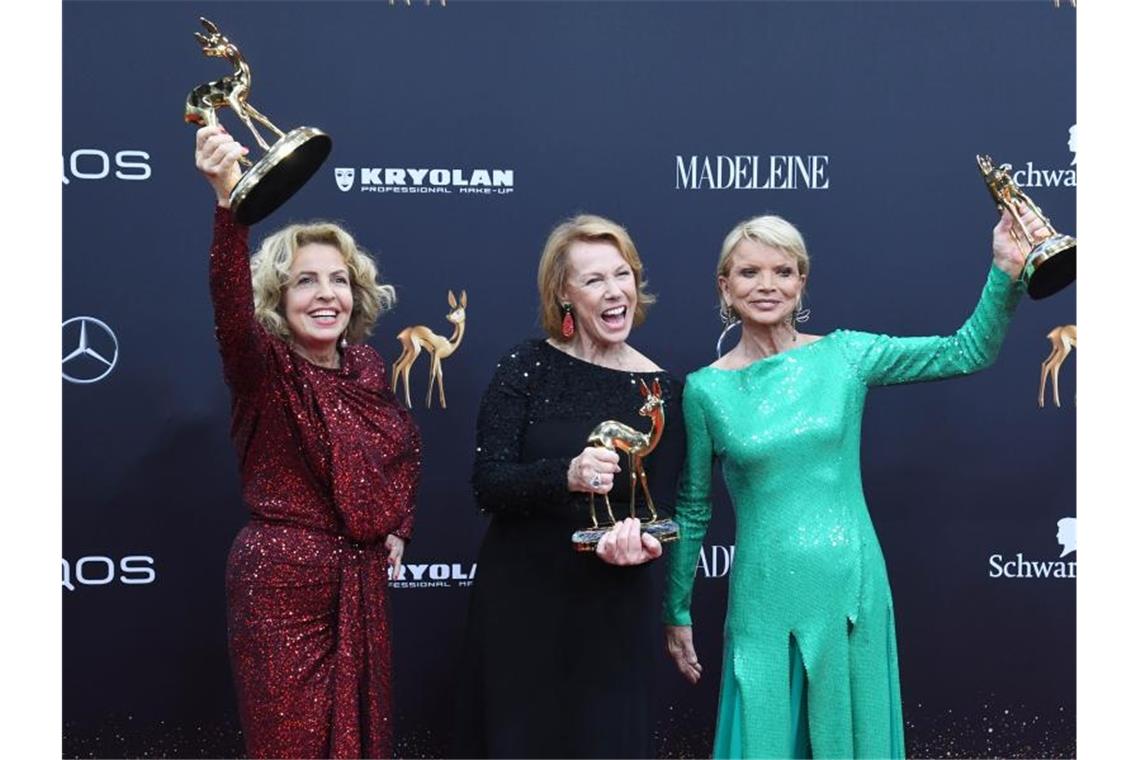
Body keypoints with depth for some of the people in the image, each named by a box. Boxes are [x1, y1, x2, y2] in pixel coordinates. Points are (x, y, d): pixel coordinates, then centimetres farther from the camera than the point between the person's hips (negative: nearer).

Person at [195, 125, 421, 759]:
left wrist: (400, 526, 9)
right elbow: (231, 306, -35)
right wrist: (229, 199, -50)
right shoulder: (264, 368, -12)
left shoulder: (367, 367, 4)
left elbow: (405, 444, 22)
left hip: (363, 580, 6)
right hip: (283, 585, -5)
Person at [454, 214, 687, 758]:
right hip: (519, 597, -1)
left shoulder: (661, 389, 0)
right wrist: (566, 475, -30)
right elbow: (487, 484, -12)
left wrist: (639, 538, -21)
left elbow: (659, 507, 2)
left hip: (614, 606, 1)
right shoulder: (526, 367, -5)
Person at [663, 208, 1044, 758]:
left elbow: (967, 351, -4)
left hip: (852, 591, 2)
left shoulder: (844, 355, -1)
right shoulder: (705, 389, -4)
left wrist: (1005, 272, -19)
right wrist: (676, 614, 11)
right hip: (765, 603, -1)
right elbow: (691, 509, 5)